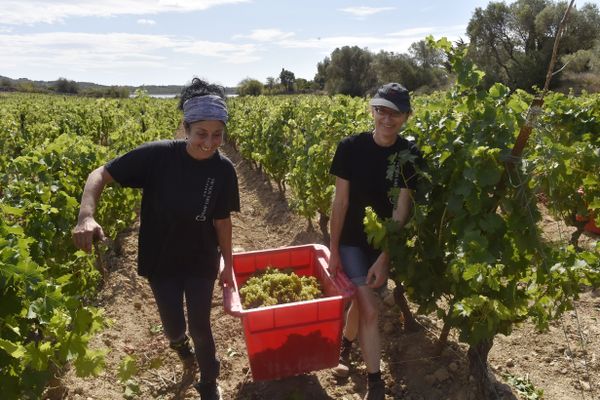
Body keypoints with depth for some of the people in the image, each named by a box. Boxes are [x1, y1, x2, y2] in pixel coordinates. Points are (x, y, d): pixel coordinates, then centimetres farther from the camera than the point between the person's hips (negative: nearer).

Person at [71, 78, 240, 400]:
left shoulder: (223, 170, -14)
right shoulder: (157, 156, -21)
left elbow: (222, 220, -4)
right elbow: (100, 174, -17)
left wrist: (228, 264, 3)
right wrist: (86, 215, -35)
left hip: (201, 262, 1)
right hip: (161, 262, 0)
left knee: (200, 326, 11)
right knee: (173, 327, 14)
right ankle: (180, 344, 55)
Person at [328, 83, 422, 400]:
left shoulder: (410, 155, -10)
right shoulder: (350, 147, -13)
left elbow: (402, 209, -13)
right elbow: (340, 201, -11)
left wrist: (384, 258, -17)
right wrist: (333, 251, -9)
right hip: (352, 240, -2)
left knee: (360, 300, 16)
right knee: (369, 310, -8)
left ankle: (344, 346, 46)